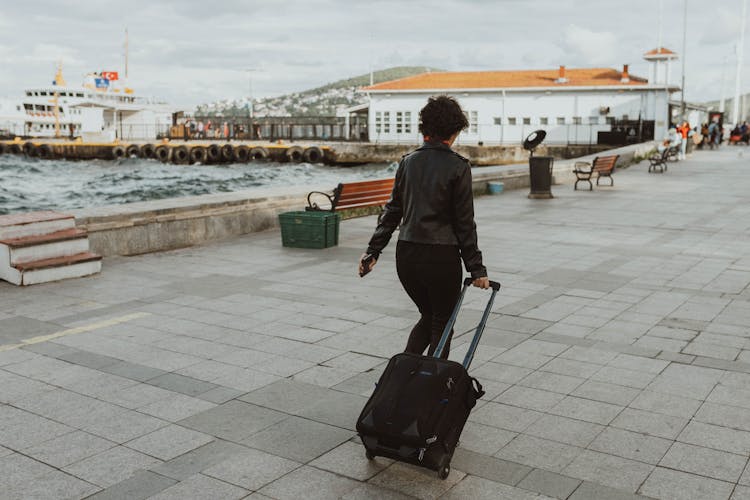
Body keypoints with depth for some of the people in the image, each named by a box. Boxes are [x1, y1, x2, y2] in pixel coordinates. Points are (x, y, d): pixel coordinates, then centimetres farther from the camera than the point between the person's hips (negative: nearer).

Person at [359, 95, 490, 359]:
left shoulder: (408, 161, 6)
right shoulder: (458, 166, -8)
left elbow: (392, 210, 8)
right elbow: (464, 222, -8)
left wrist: (373, 250, 13)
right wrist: (476, 268, -3)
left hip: (406, 255, 5)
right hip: (441, 257, -5)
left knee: (428, 316, 23)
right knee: (442, 323, 12)